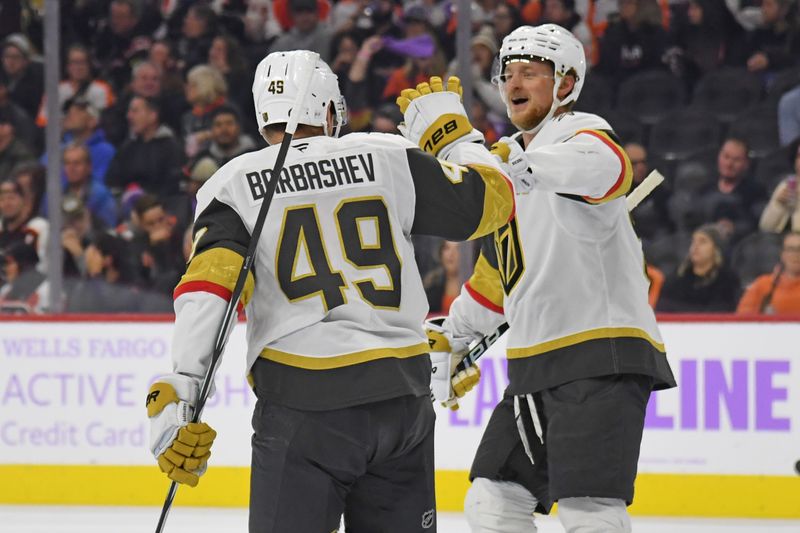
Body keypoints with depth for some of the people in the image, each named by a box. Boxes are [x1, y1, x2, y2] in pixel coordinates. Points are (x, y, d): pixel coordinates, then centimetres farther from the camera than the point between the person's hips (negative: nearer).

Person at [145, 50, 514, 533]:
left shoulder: (234, 184, 3)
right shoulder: (389, 158, 6)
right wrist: (451, 130, 28)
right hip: (402, 394, 2)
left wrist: (179, 392, -17)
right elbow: (489, 199, 11)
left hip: (302, 401, -2)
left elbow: (209, 286, -11)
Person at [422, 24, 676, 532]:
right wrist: (451, 337, 30)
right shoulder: (508, 166, 21)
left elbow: (609, 171, -34)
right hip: (535, 366, 9)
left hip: (602, 359, -9)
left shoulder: (581, 134, -6)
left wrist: (521, 165, -47)